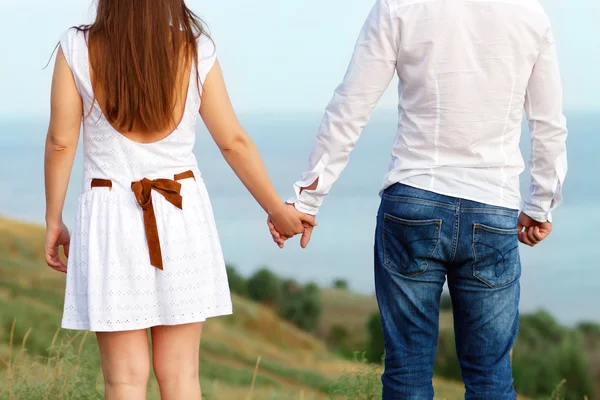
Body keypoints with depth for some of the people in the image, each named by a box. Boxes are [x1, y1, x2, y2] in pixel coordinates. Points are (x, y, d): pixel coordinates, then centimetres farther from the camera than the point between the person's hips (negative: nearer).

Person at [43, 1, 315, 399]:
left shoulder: (78, 49, -8)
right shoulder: (196, 52, -4)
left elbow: (61, 143, -5)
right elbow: (234, 142, 1)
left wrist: (54, 221, 6)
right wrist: (278, 210, 13)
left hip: (110, 216, -1)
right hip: (182, 214, 1)